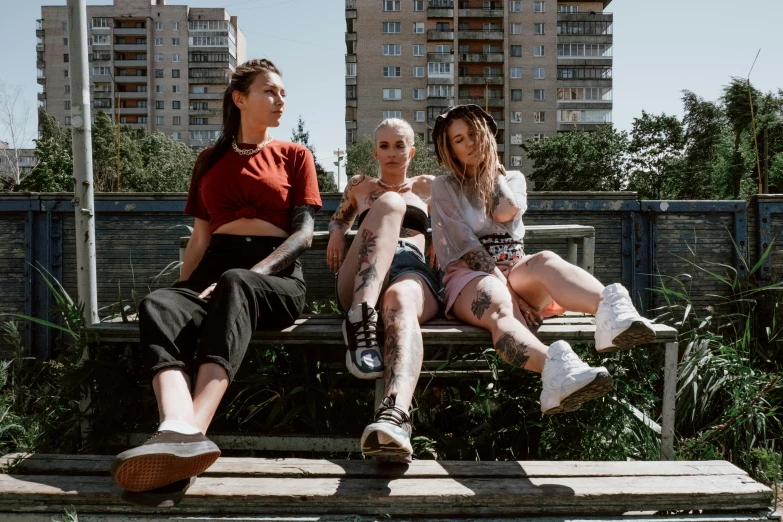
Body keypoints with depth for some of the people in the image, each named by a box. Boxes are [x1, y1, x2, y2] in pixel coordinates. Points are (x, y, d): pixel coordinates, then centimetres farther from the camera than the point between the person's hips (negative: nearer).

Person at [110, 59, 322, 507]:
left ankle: (190, 432, -55)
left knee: (234, 285, -39)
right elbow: (201, 235, 19)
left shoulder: (295, 156, 14)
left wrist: (246, 276, -14)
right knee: (158, 305, -32)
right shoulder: (210, 161, 22)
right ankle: (181, 434, -56)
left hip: (277, 278, -2)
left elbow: (304, 233, 1)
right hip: (216, 270, 3)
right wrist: (185, 287, 1)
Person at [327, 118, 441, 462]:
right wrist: (336, 231, 21)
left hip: (414, 271, 0)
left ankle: (394, 416, -70)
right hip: (362, 283, 1)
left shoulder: (428, 186, 30)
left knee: (400, 300, -40)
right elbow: (339, 218, 46)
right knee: (390, 203, -26)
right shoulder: (360, 186, 31)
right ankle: (361, 318, -47)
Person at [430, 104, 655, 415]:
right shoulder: (445, 188, 13)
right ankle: (556, 369, -73)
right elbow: (463, 243, -4)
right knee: (500, 308, -40)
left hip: (517, 270, 3)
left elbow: (505, 212, -3)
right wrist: (498, 279, -19)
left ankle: (611, 310, -66)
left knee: (546, 261, -35)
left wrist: (492, 166, 8)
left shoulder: (513, 178, 22)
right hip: (470, 276, -3)